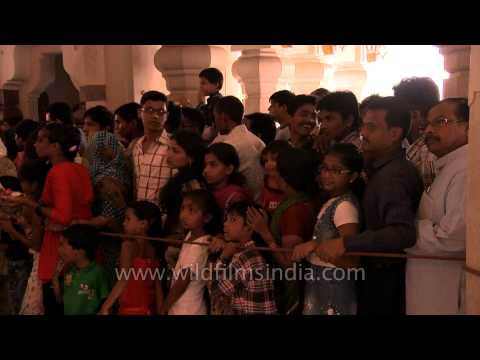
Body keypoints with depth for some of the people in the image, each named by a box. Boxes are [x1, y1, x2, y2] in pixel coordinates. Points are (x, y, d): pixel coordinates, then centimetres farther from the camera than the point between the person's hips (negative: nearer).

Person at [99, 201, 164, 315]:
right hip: (149, 310, 7)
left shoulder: (129, 244, -11)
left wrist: (105, 307, -20)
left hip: (131, 310, -7)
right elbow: (158, 286, 10)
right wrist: (160, 312, 16)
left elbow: (123, 280, -21)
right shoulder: (152, 249, 8)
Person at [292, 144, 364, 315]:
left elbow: (351, 261, -26)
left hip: (333, 286, -8)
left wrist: (314, 245, -27)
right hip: (320, 282, 8)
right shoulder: (332, 201, 8)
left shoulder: (345, 206, -20)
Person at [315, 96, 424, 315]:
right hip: (378, 272, 9)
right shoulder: (384, 168, 9)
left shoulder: (394, 176, -23)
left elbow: (403, 232, -35)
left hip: (384, 281, -9)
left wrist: (346, 243, -37)